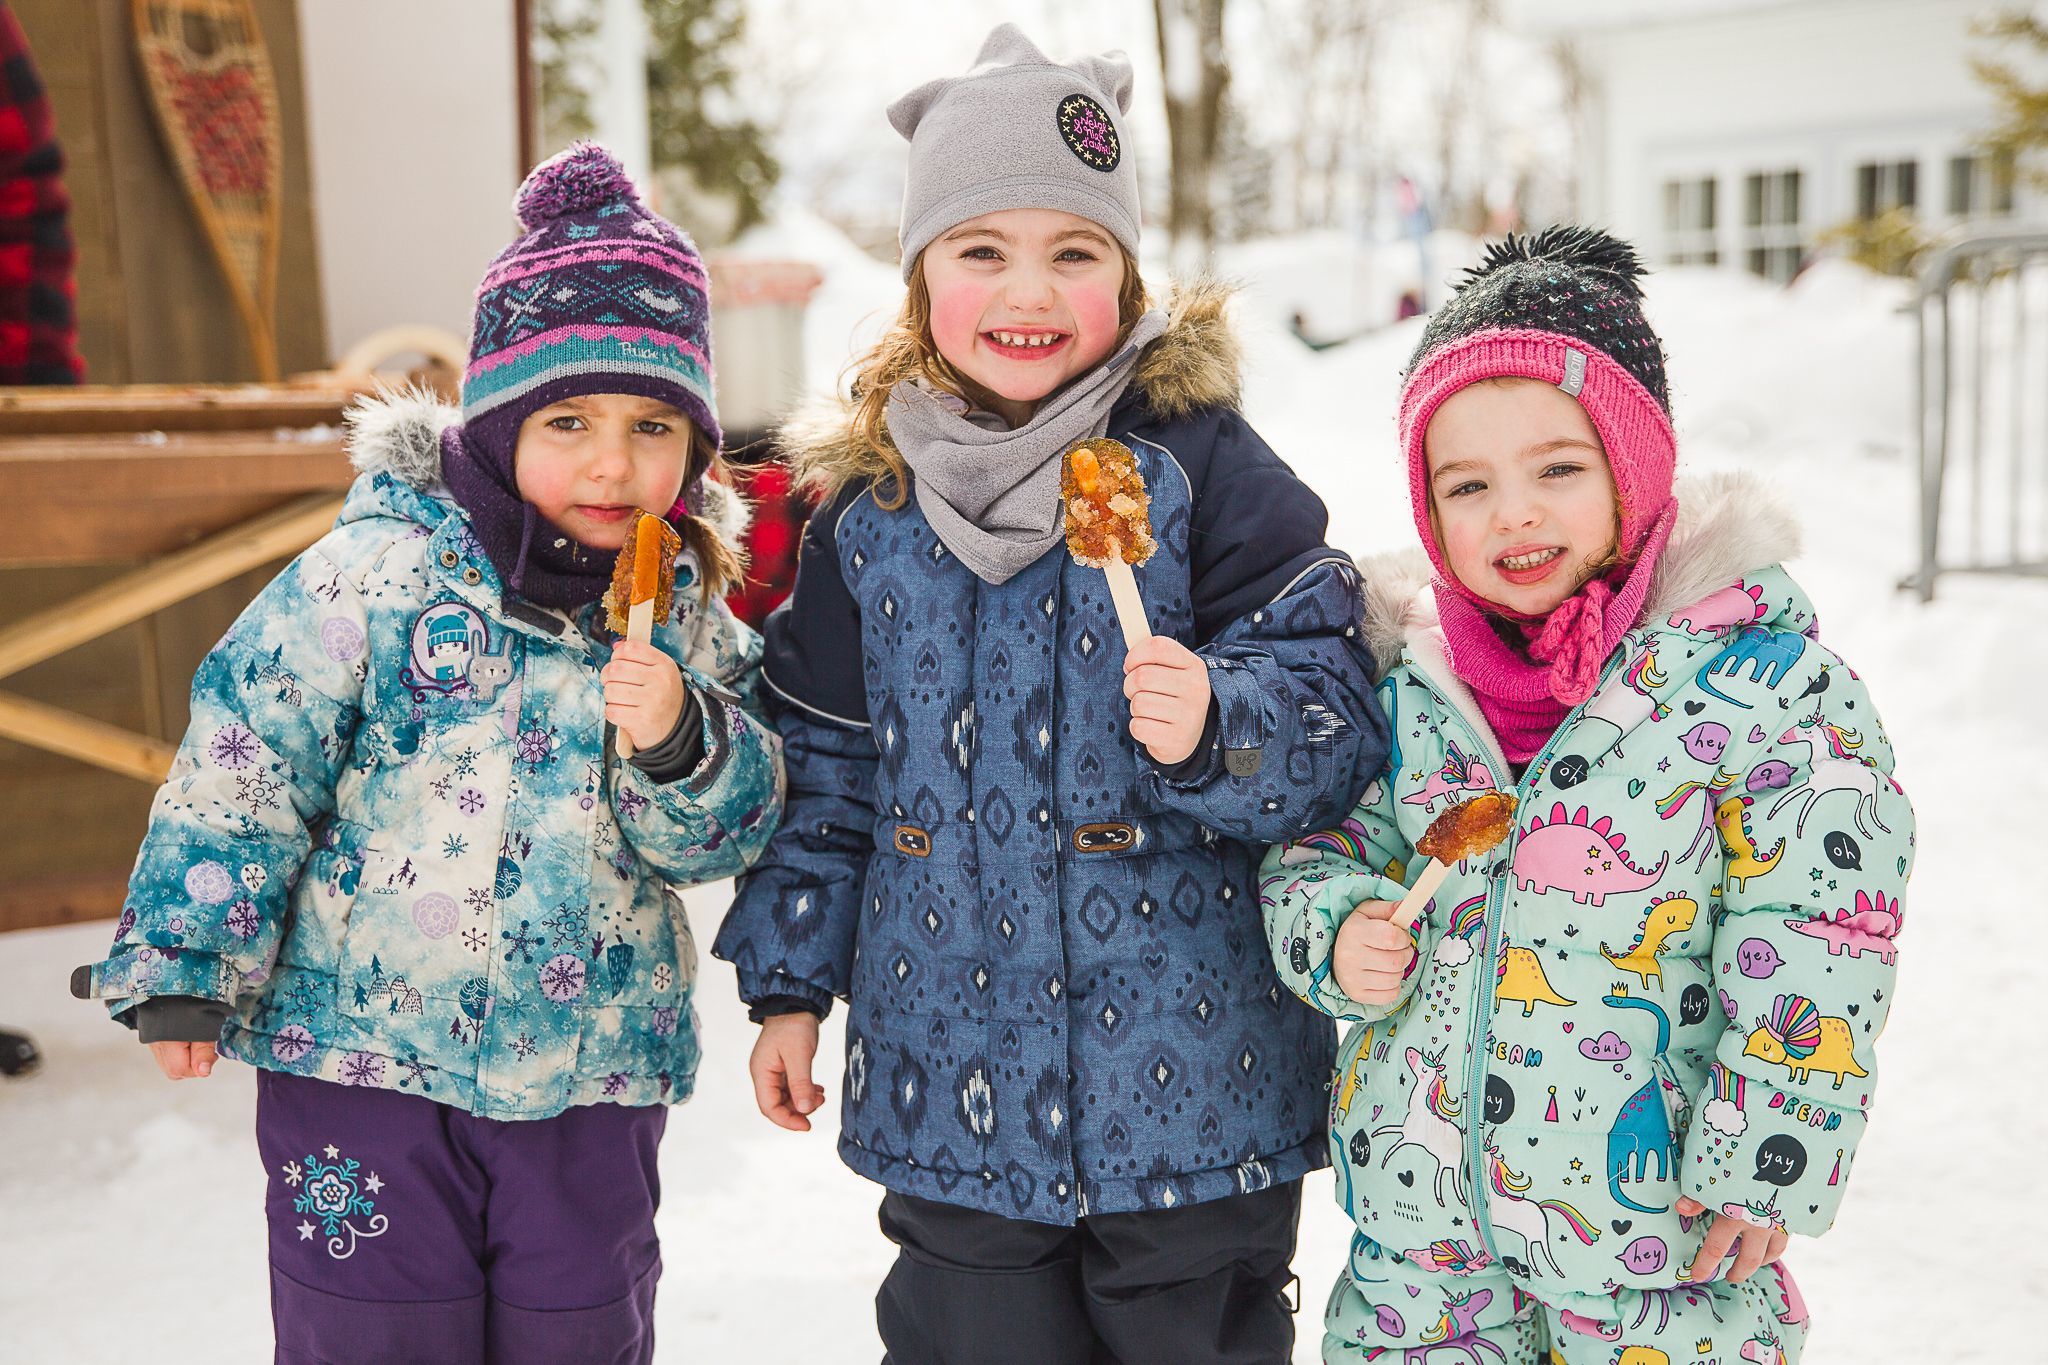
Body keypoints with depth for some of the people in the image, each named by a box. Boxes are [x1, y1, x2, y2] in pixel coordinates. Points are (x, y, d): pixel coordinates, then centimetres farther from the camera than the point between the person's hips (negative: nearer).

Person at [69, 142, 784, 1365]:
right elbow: (244, 767, -6)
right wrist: (184, 968, -5)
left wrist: (678, 745, -21)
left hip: (593, 1070, 3)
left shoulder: (689, 610, 0)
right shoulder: (377, 571, -11)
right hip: (365, 1054, -3)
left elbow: (726, 836, 0)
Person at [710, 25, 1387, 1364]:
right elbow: (823, 764, 11)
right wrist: (788, 979, 12)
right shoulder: (864, 503, 2)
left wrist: (1216, 727, -30)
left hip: (1190, 1074, -2)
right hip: (951, 1083, 3)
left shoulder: (1203, 464, -8)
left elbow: (1339, 716, -10)